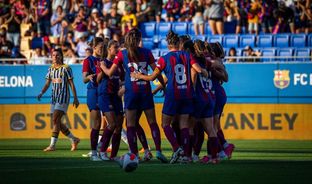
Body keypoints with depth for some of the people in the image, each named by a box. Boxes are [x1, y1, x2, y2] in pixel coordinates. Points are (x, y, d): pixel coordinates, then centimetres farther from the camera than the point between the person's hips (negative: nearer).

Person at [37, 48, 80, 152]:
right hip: (54, 97, 7)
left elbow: (71, 84, -1)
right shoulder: (51, 69, 13)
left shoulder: (66, 68, -3)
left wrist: (75, 98, -3)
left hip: (63, 97, -7)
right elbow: (47, 83, 13)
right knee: (57, 122, 7)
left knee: (56, 120, -17)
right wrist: (41, 93, -5)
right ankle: (74, 139, 23)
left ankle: (52, 145, -19)